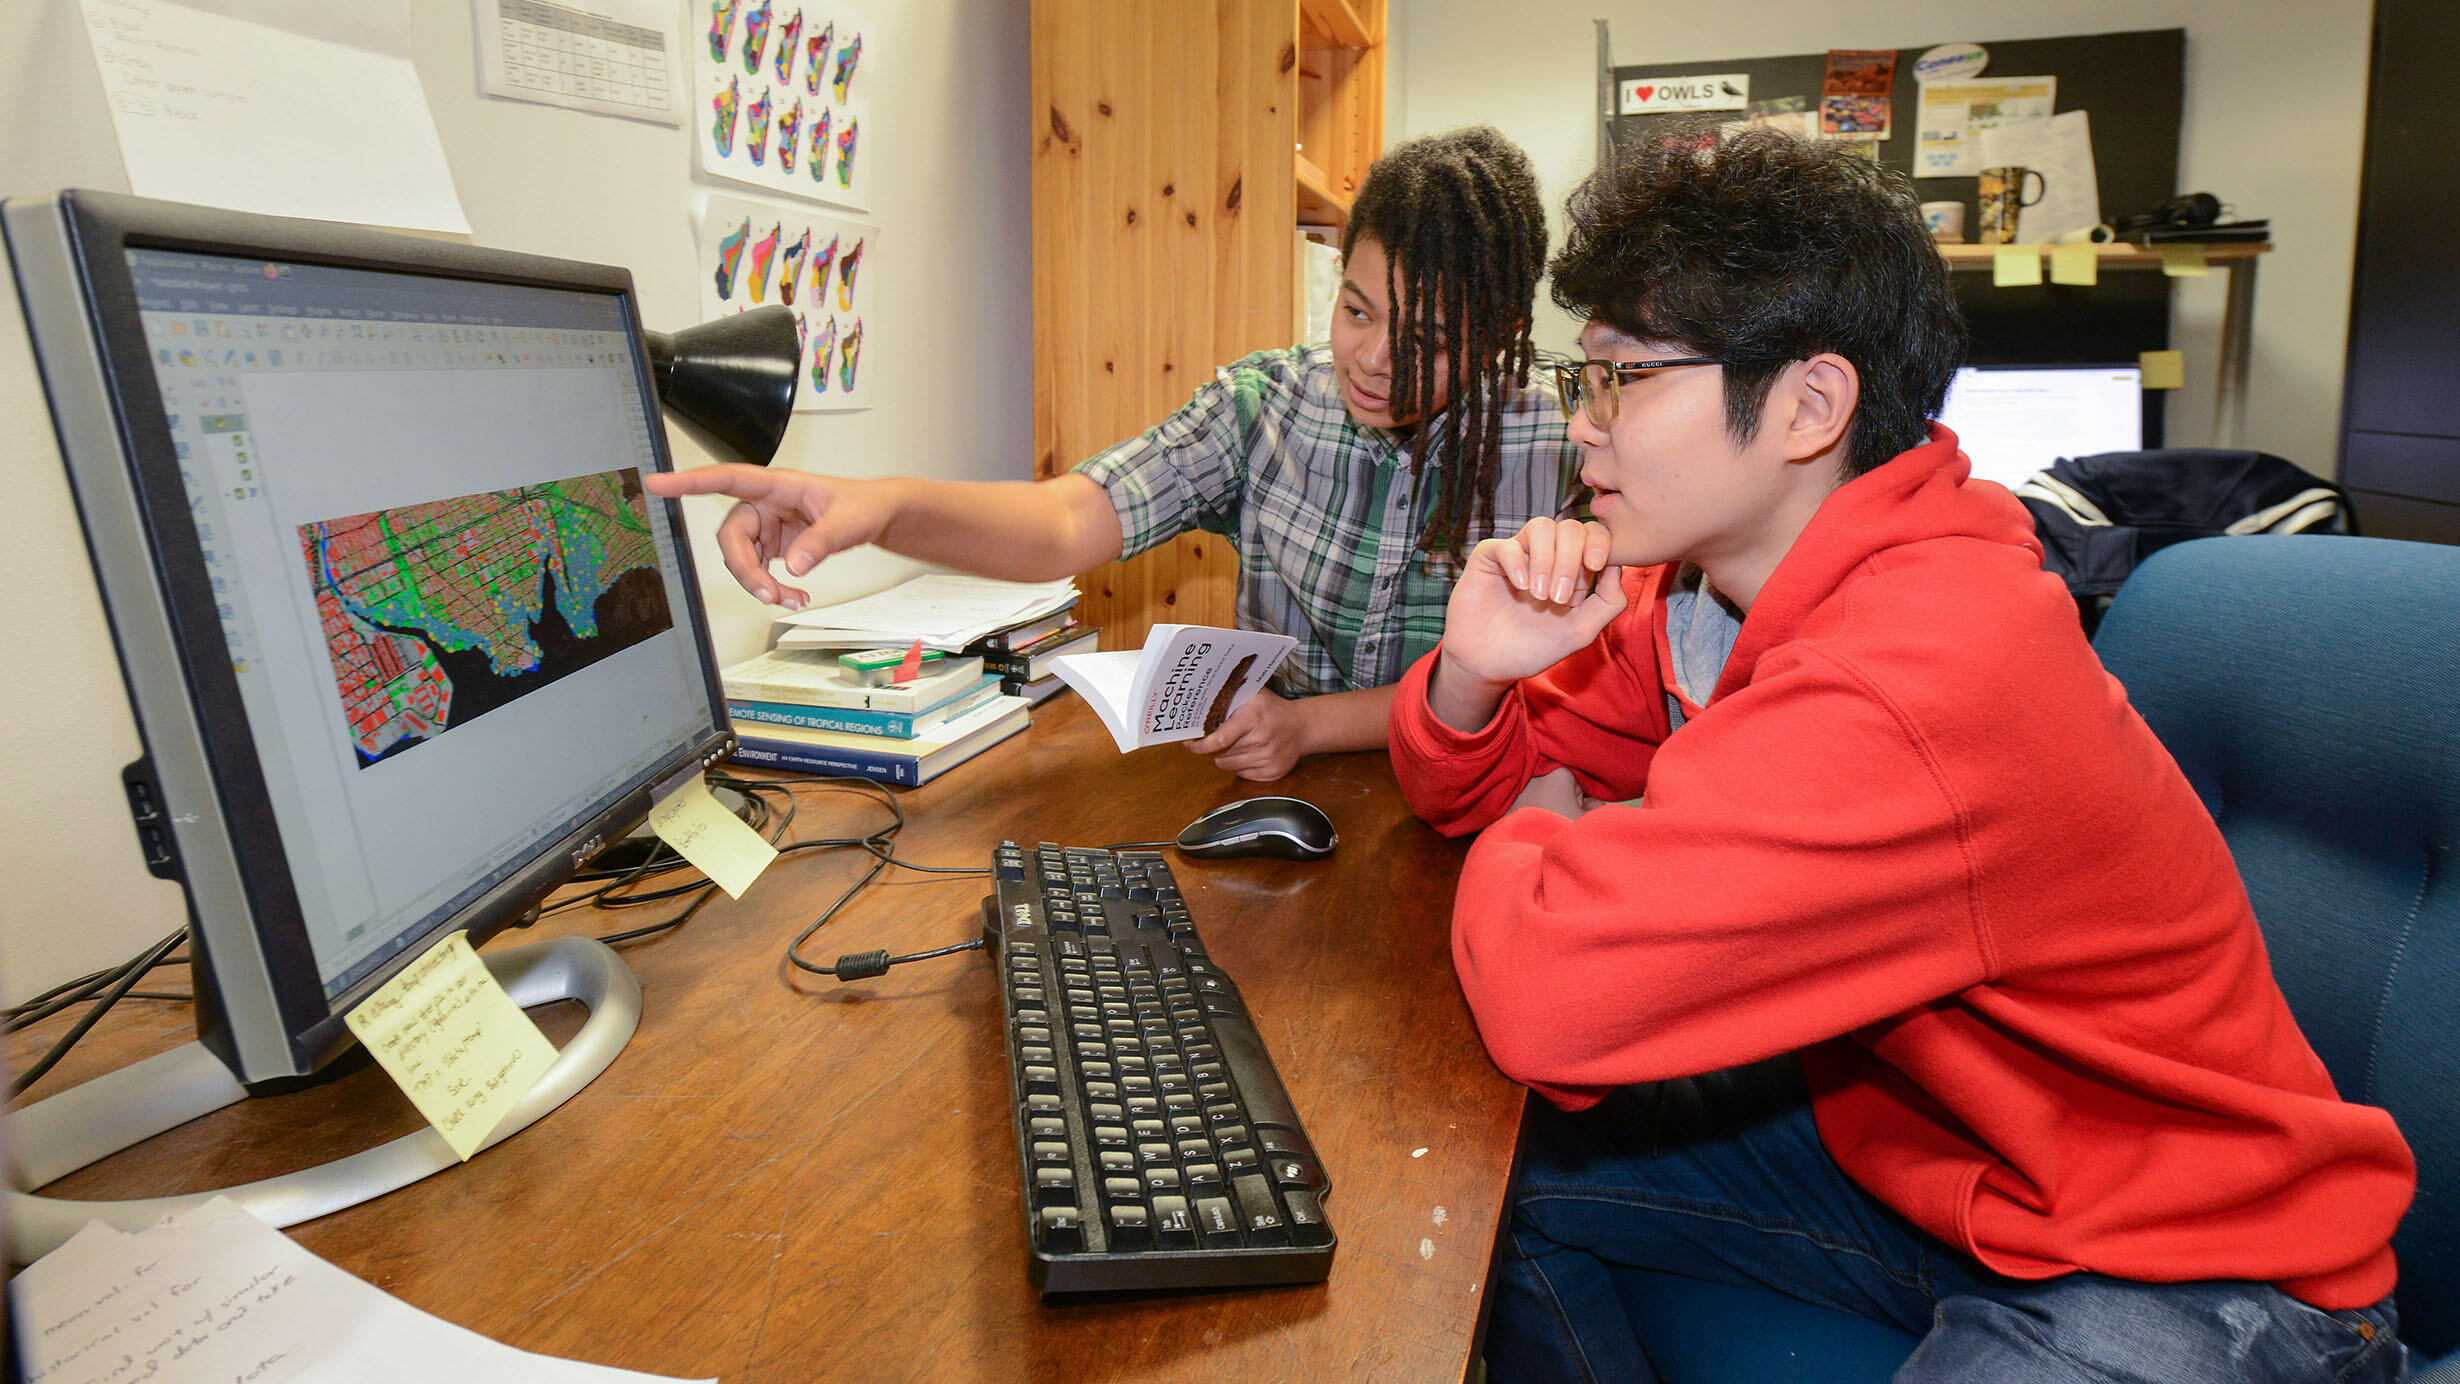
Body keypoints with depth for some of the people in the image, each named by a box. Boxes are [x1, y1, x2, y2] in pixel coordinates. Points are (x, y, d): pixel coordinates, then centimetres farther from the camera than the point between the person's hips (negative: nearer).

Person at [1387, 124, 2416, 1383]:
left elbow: (1545, 992, -39)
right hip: (1915, 1146, 8)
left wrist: (1535, 838, -17)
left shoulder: (1912, 677, -34)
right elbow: (1487, 788, 4)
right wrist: (1474, 673, -18)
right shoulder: (1699, 588, -6)